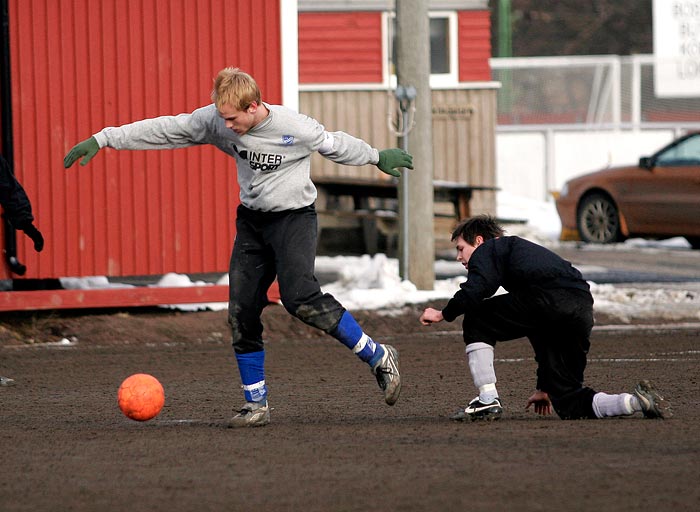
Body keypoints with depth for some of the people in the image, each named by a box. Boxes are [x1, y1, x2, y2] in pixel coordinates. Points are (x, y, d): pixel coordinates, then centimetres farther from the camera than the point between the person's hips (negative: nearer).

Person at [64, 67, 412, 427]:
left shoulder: (295, 128, -20)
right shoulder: (216, 121, -9)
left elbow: (335, 144, -1)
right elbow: (164, 130, -5)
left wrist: (377, 158, 15)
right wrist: (102, 140, -6)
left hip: (294, 217, -5)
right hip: (251, 221, 5)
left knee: (299, 297, -25)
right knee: (241, 310, -2)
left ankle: (378, 357, -10)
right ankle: (256, 404, 8)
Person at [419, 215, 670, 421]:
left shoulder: (488, 249, 19)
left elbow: (478, 286, -6)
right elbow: (546, 335, 45)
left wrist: (444, 314, 10)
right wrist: (544, 387, 49)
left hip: (547, 300, -8)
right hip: (582, 310, 8)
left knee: (476, 323, 14)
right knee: (569, 405, 11)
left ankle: (488, 400, 5)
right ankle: (637, 400, -5)